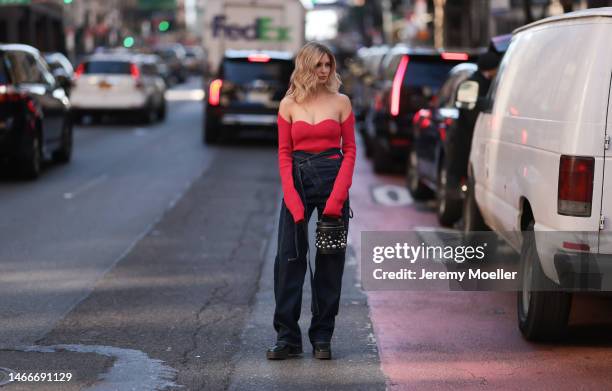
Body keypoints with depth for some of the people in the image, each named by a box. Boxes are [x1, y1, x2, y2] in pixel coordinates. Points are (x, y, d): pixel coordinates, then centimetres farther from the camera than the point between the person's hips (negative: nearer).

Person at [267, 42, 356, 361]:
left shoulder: (341, 102, 4)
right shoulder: (289, 105, 4)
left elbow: (350, 149, 3)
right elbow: (284, 153, 2)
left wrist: (338, 196, -8)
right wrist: (293, 199, -9)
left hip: (333, 178, 0)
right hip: (298, 180, 0)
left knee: (331, 259, 3)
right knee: (289, 256, -5)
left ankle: (322, 337, 12)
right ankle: (287, 337, 0)